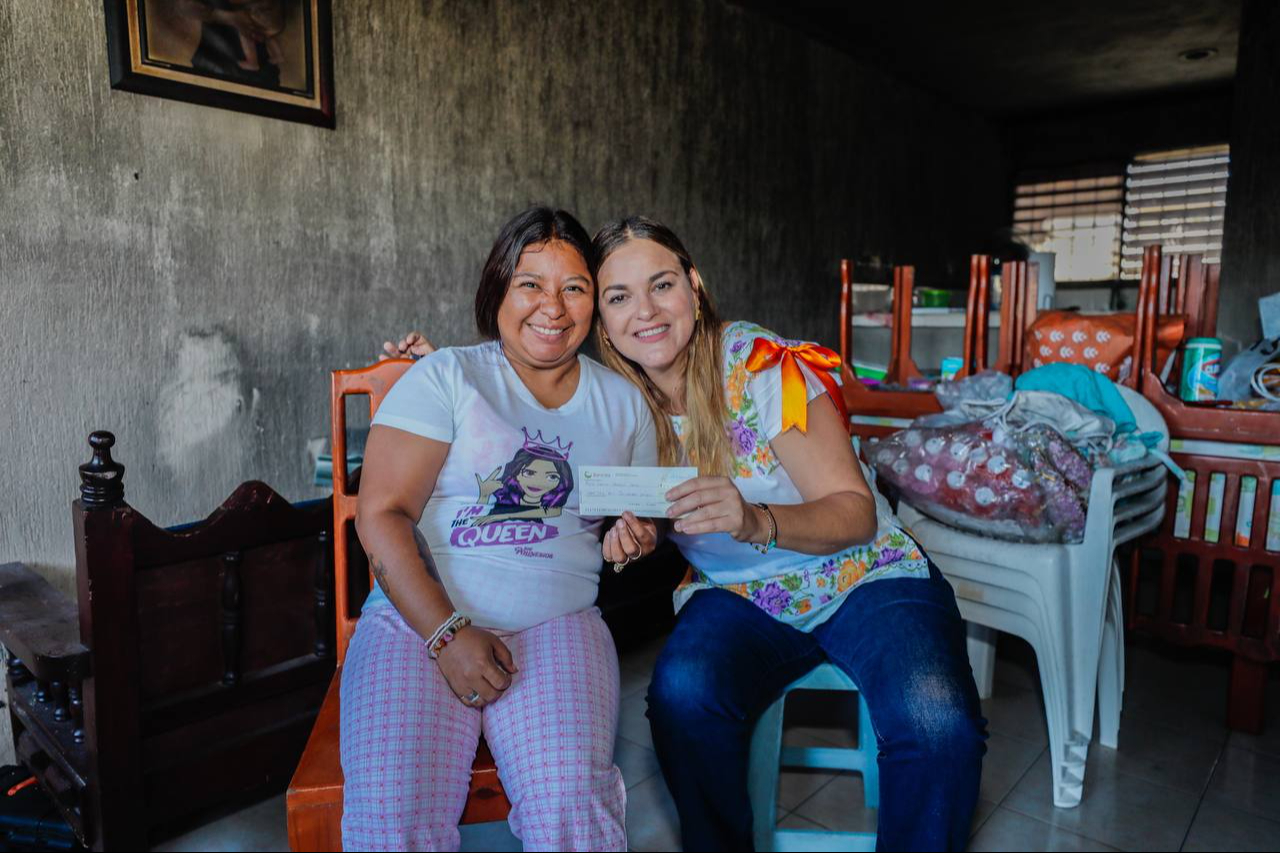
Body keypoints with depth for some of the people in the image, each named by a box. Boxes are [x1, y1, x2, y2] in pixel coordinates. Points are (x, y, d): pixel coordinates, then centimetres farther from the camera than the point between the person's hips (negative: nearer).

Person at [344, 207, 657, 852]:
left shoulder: (622, 401, 14)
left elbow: (640, 520, 26)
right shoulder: (446, 377, 2)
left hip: (557, 624, 2)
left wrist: (636, 539, 1)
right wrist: (449, 633, -15)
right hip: (419, 616, -1)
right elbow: (381, 515, -5)